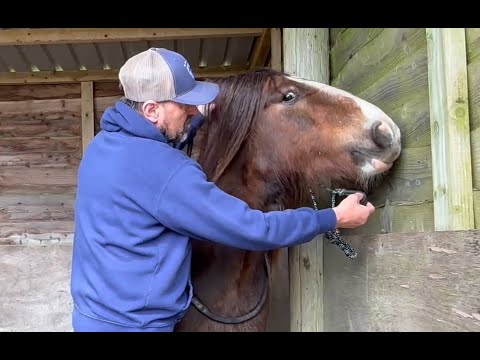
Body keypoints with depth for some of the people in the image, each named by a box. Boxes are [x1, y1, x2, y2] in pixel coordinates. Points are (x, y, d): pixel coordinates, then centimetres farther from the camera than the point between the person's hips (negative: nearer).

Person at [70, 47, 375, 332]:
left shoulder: (105, 143, 1)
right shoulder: (163, 170, -27)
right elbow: (249, 229, -23)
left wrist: (201, 117, 15)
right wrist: (333, 219, -13)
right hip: (132, 322, -9)